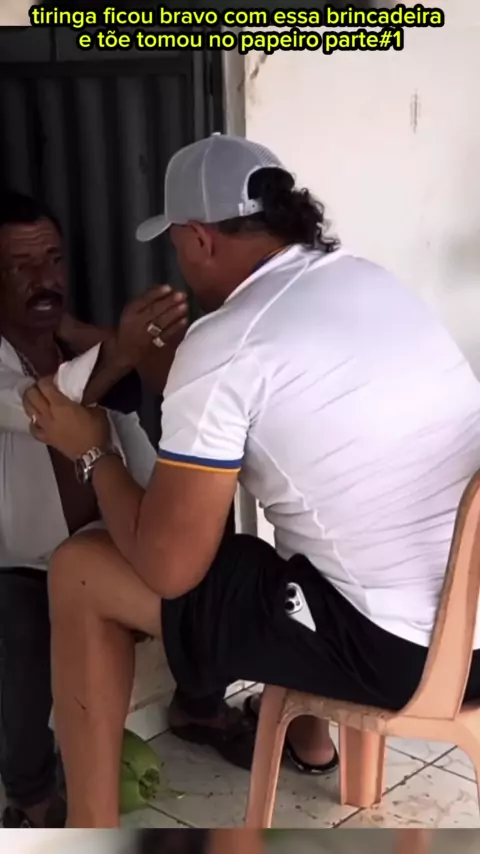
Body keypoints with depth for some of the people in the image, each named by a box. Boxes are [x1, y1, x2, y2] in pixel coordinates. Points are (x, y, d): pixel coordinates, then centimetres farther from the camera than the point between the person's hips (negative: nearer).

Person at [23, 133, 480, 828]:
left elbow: (167, 568, -11)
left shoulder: (222, 344, -14)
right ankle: (306, 734, 47)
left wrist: (91, 449, 5)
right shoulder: (369, 280, 9)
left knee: (79, 574, 1)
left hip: (402, 649, -8)